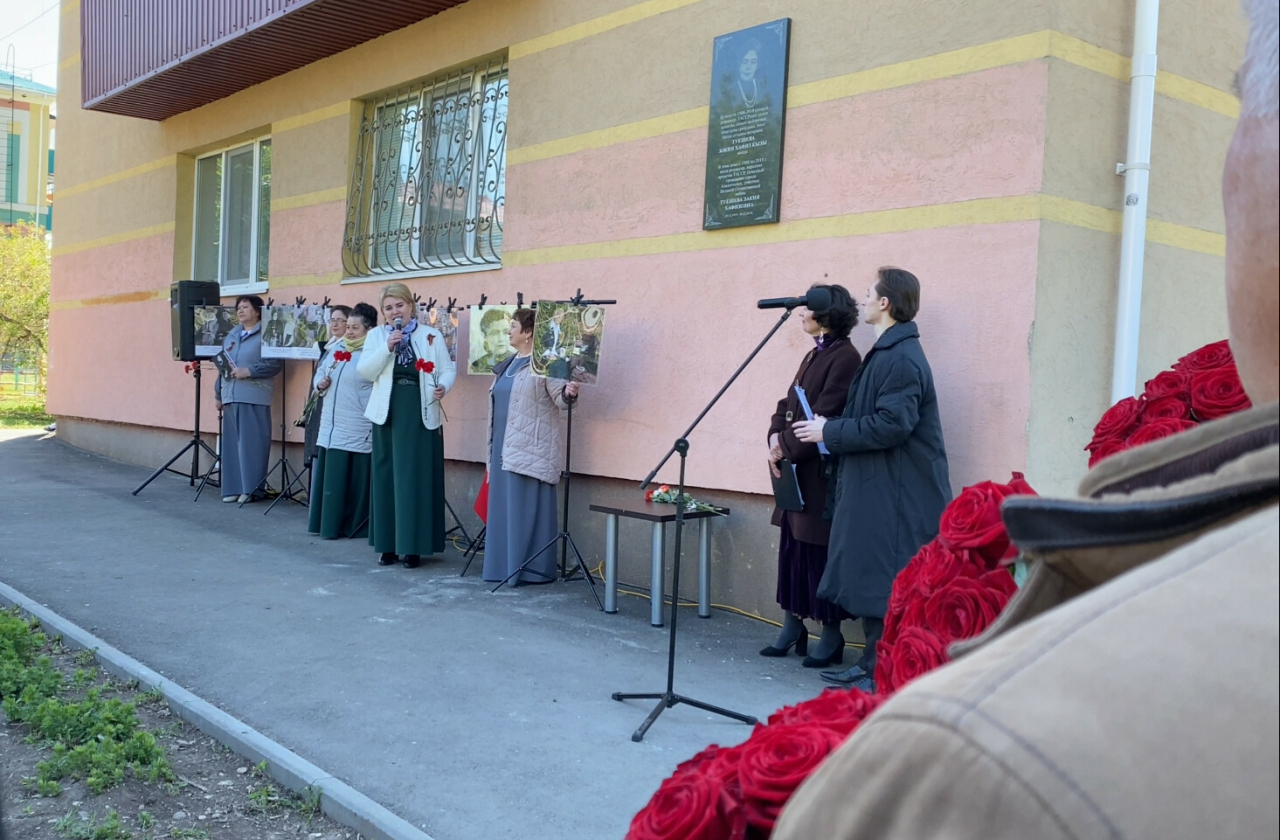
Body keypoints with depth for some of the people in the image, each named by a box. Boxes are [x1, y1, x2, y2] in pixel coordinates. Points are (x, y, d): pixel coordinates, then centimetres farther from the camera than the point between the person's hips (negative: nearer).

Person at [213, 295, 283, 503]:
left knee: (252, 444, -6)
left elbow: (276, 364, -12)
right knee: (231, 444, 7)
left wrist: (249, 371, -17)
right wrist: (218, 394, 18)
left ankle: (251, 489, -1)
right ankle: (233, 488, 12)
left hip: (254, 399, -7)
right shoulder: (231, 336, 19)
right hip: (231, 398, 7)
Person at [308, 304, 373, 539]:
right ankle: (330, 523, 20)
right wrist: (320, 383, 2)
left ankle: (354, 527, 10)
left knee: (355, 480, 0)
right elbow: (320, 372, 24)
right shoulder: (335, 347, 12)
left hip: (358, 430, -7)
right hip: (331, 426, 7)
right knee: (329, 477, 10)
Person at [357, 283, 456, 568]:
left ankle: (414, 546, 2)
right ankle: (388, 544, 12)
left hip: (421, 416, -2)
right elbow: (365, 372, -1)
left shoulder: (431, 336, 5)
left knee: (417, 478, -2)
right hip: (388, 414, 2)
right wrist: (387, 347, -13)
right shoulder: (376, 335, 9)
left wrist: (442, 386, -18)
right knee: (387, 477, 5)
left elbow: (448, 369, 2)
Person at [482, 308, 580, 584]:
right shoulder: (508, 364, 17)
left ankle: (531, 569, -1)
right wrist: (494, 445, 25)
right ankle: (505, 565, 17)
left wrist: (569, 393, -40)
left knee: (527, 507, -7)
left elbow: (559, 398, -17)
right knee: (504, 507, 10)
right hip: (504, 447, 9)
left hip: (530, 448, -9)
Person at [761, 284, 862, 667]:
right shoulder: (813, 355, 16)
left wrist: (787, 448, -13)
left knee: (819, 553, -2)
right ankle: (793, 626, 22)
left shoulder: (844, 357, -13)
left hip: (820, 470, -9)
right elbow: (788, 403, 15)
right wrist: (776, 437, -3)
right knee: (792, 549, 12)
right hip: (795, 470, 9)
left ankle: (831, 636, 9)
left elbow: (824, 415, -19)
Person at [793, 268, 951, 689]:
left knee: (888, 590, -4)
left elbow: (891, 426, -25)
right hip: (875, 491, 11)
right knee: (869, 582, 16)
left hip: (897, 498, -11)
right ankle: (872, 664, 25)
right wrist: (831, 428, 10)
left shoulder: (901, 358, -17)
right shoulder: (885, 353, 15)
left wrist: (829, 431, -16)